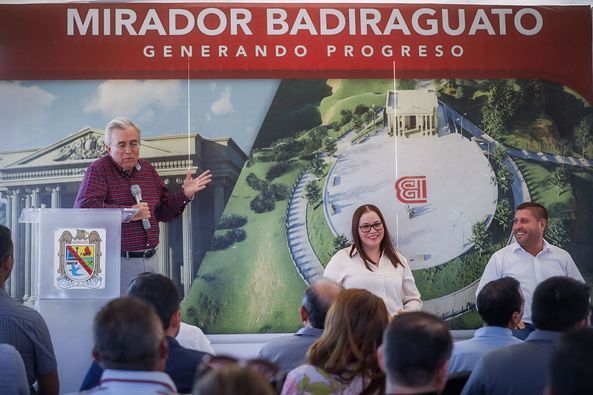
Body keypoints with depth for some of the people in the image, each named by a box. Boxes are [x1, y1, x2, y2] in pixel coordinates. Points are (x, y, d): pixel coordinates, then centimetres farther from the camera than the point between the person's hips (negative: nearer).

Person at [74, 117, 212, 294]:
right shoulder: (98, 170, -5)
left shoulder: (147, 169, 15)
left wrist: (185, 194, 4)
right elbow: (83, 207, -21)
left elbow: (163, 212, 21)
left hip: (150, 260, 6)